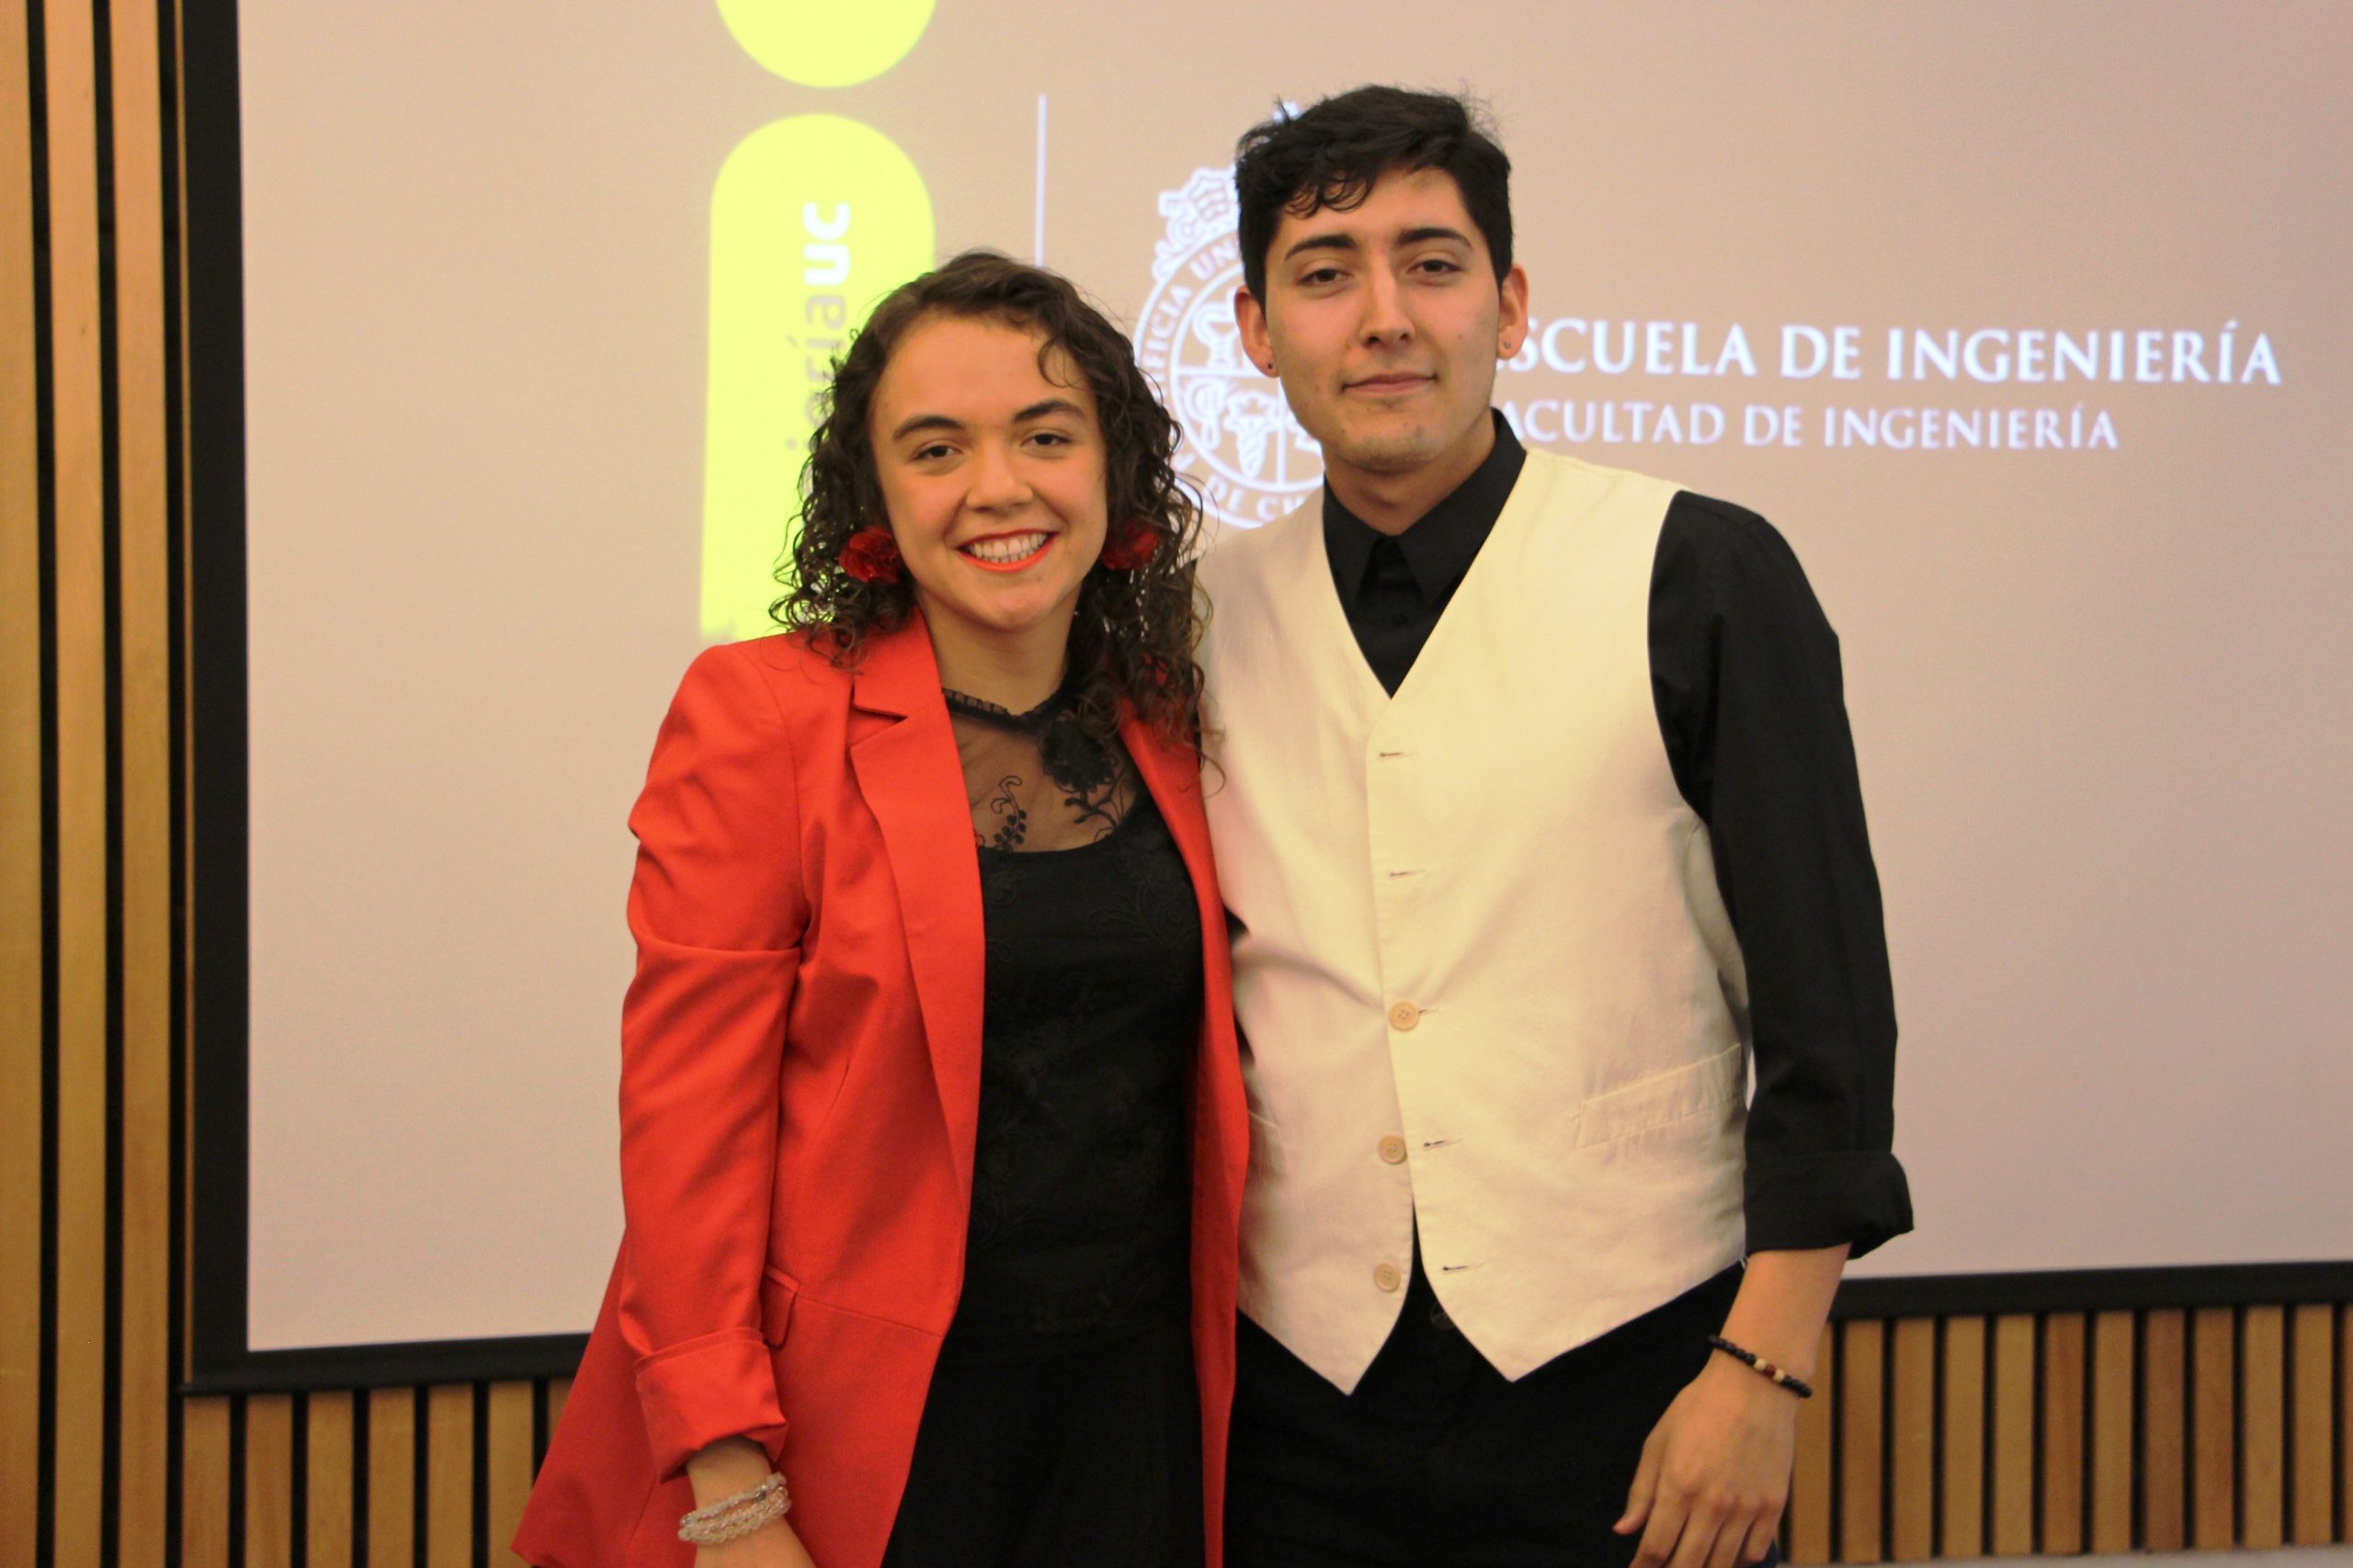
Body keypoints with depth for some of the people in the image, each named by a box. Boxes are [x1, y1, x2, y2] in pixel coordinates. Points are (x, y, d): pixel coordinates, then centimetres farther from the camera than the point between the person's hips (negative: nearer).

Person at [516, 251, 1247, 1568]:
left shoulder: (1164, 729, 5)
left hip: (1133, 1411, 4)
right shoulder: (761, 717, -9)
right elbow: (689, 1122, -12)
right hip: (852, 1429, -4)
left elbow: (1191, 1085, 11)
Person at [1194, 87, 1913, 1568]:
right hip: (1301, 1389, 3)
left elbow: (1826, 1010, -6)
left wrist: (1764, 1371, -9)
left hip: (1625, 1388, -2)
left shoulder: (1700, 576, -5)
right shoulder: (1207, 617, 4)